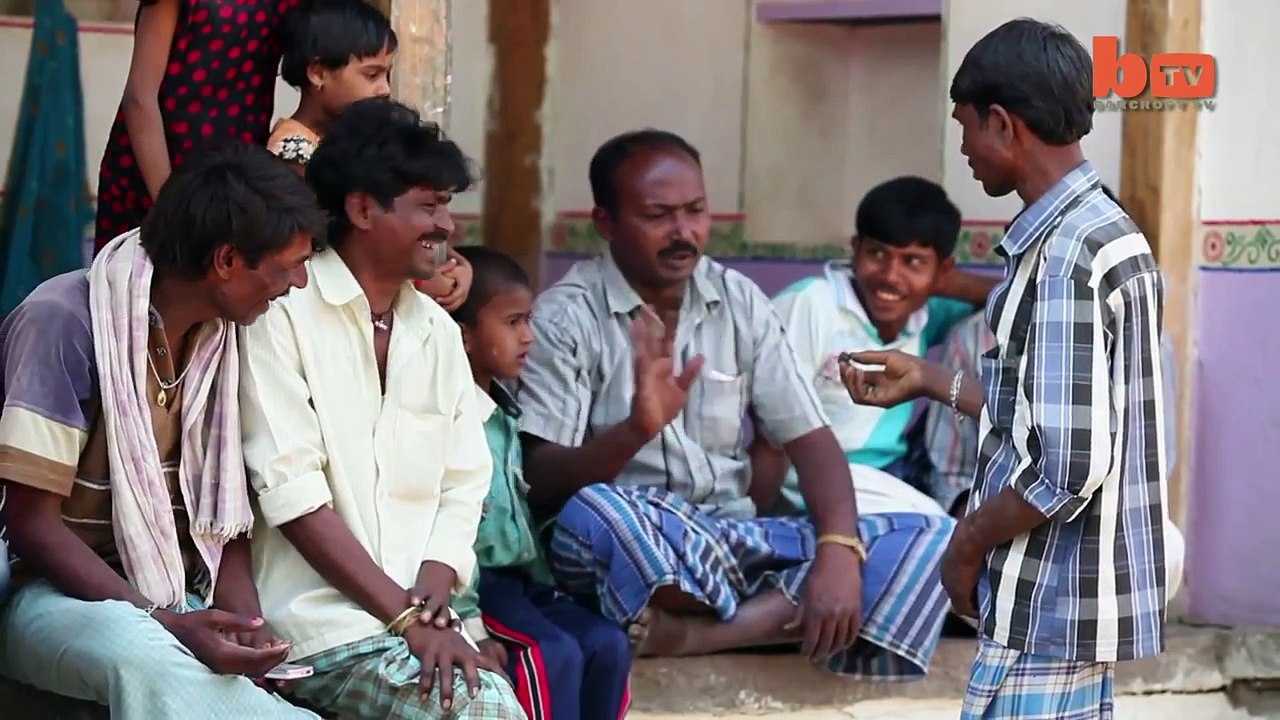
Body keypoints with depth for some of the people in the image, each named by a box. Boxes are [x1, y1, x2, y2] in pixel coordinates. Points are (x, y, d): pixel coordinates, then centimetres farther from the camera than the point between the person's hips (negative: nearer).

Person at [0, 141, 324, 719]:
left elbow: (223, 508, 9)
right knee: (150, 661, -37)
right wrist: (164, 624, -24)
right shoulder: (65, 323, -15)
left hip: (179, 600, 5)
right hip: (61, 595, -5)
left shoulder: (226, 335, 5)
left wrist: (242, 616, -11)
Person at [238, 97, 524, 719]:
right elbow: (292, 493, -12)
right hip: (323, 624, -6)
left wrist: (429, 602, -8)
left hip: (422, 618, 6)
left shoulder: (438, 332, 15)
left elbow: (463, 487, 11)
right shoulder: (283, 309, -5)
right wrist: (407, 616, -16)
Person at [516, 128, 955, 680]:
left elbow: (811, 441, 3)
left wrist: (838, 551, -16)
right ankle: (771, 620, -12)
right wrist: (635, 431, -34)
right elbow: (540, 484, -14)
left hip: (735, 539, 5)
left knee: (930, 540, -14)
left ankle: (687, 633, -25)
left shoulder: (740, 302, 7)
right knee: (593, 511, -40)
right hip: (630, 553, -5)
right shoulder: (565, 318, -6)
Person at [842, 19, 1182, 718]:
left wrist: (969, 542, -9)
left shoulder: (1063, 257, -20)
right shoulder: (1106, 232, 11)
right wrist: (931, 382, 24)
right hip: (1086, 598, 10)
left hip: (1050, 609, -10)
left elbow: (1067, 471, -23)